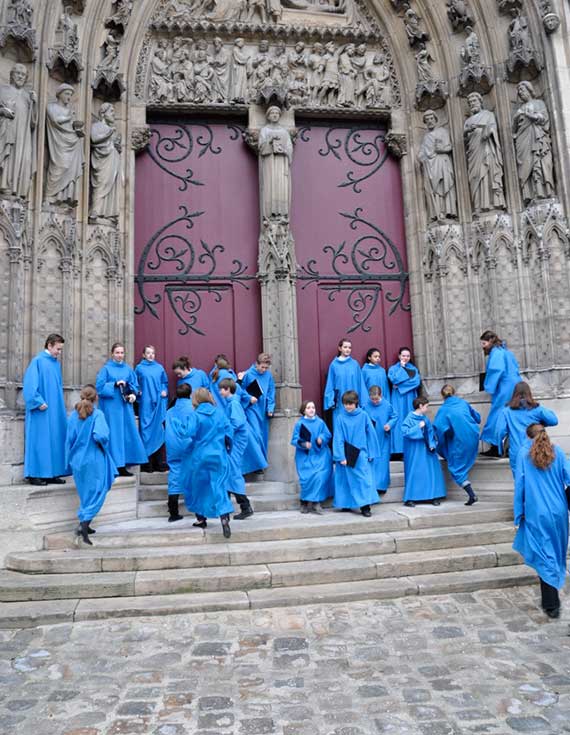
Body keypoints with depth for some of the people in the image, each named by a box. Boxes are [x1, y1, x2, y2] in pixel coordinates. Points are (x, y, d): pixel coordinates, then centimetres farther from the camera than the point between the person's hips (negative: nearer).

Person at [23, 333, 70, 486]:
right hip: (42, 410, -7)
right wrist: (39, 402, -18)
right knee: (39, 440, -3)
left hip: (56, 410, 7)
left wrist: (60, 403, 14)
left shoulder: (56, 363, 13)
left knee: (55, 439, 7)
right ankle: (35, 474, 5)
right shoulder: (37, 361, -8)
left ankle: (51, 473, 14)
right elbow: (30, 384, -14)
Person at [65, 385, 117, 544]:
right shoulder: (97, 414, -13)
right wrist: (103, 444, -2)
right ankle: (84, 524, -12)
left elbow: (70, 439, 5)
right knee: (96, 494, 1)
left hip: (78, 460, 5)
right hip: (94, 460, -5)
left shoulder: (73, 415, 1)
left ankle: (84, 524, 24)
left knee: (85, 494, 19)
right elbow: (100, 436, -25)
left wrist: (70, 459, 16)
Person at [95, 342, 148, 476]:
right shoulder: (106, 368, -1)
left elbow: (134, 385, 13)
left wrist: (133, 394, -6)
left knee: (127, 434, 4)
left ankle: (122, 466, 12)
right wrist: (115, 384, -17)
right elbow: (99, 386, -7)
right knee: (114, 435, -5)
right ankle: (116, 466, -1)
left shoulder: (128, 369, 11)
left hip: (125, 406, 5)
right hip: (111, 406, -4)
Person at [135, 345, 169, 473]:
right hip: (145, 403, -2)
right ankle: (147, 462, 1)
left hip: (159, 402, 2)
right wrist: (138, 392, -10)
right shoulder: (139, 368, 5)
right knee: (146, 430, -4)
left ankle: (158, 462, 9)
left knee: (159, 430, 3)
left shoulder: (159, 368, 11)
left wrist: (165, 391, 0)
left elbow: (165, 382, 17)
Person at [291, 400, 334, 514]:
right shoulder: (299, 424, 0)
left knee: (320, 476, -16)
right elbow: (294, 440, -1)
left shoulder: (320, 422, 4)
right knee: (307, 478, -12)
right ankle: (305, 502, 7)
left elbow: (328, 435, 6)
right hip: (305, 456, -1)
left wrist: (321, 438, -15)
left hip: (320, 455, 1)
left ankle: (314, 501, -3)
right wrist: (303, 443, -20)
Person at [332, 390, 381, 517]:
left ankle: (365, 507, -1)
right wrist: (341, 457, -10)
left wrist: (371, 453, 1)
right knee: (347, 480, 9)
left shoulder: (363, 416, -3)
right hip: (346, 455, 0)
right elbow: (338, 438, -5)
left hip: (361, 454, 0)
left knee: (364, 480, -4)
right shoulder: (340, 418, -4)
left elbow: (371, 434, 2)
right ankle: (346, 504, 21)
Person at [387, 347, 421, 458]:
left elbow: (417, 382, -4)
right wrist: (402, 367, -2)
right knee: (399, 421, -8)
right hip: (398, 399, -2)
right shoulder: (393, 368, 8)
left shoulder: (414, 369, 14)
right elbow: (394, 380, -13)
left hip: (410, 399, 2)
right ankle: (399, 450, -10)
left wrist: (400, 385, -9)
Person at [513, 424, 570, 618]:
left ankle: (551, 604, 3)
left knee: (544, 557, 3)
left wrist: (519, 512, 2)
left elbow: (519, 484, -4)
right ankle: (551, 598, 30)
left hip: (536, 513, -2)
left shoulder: (524, 453, -4)